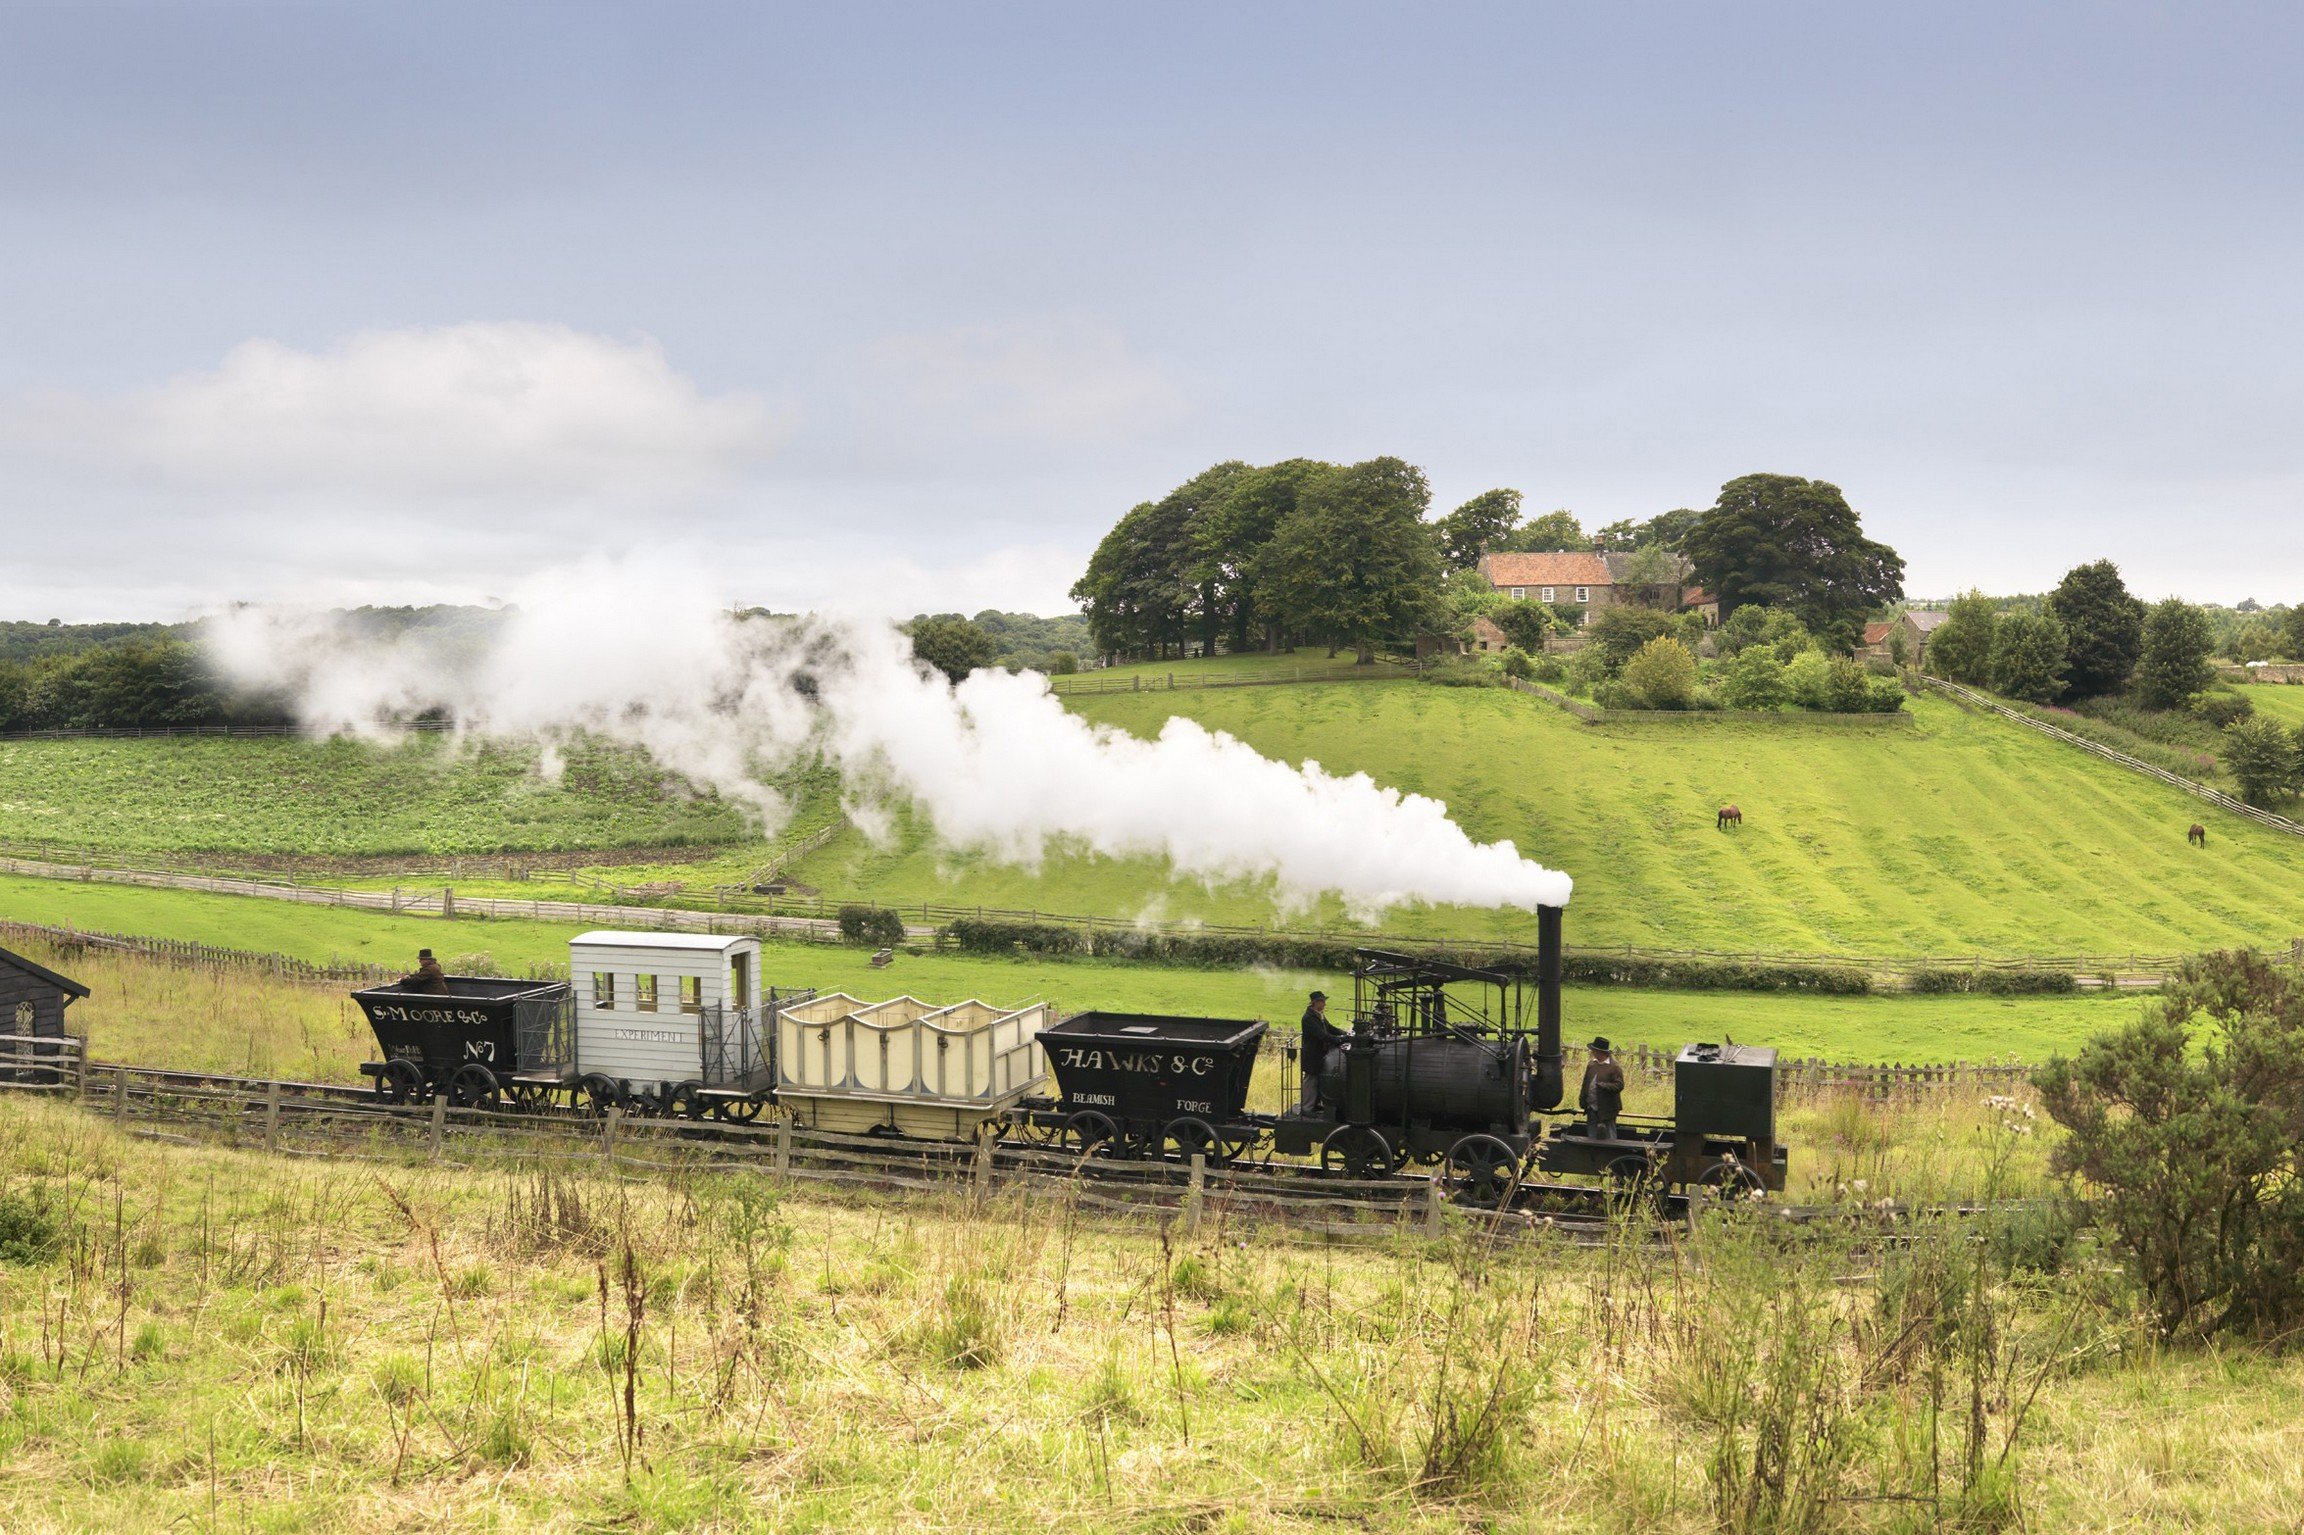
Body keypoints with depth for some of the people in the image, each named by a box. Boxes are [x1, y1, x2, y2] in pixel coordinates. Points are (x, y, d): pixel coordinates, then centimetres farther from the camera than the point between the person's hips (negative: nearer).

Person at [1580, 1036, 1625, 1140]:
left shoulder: (1614, 1067, -11)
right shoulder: (1591, 1064, 9)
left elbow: (1619, 1085, -17)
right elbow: (1585, 1084, 15)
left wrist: (1603, 1086, -29)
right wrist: (1582, 1099, 8)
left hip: (1607, 1110, -6)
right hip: (1592, 1108, 6)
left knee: (1608, 1137, 2)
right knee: (1592, 1136, 12)